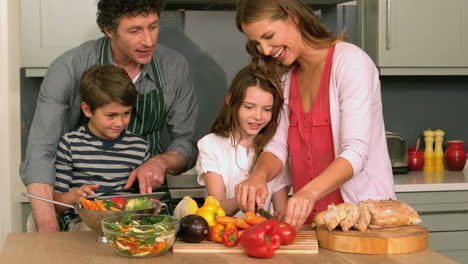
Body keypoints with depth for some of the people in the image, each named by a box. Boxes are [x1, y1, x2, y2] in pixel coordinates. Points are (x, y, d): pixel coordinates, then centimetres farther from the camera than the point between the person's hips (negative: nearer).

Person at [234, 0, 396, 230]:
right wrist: (259, 175, -16)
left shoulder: (350, 61, -9)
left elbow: (356, 152, -18)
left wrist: (309, 192, -33)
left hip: (363, 210, -5)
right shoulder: (286, 77, 12)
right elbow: (278, 144, 6)